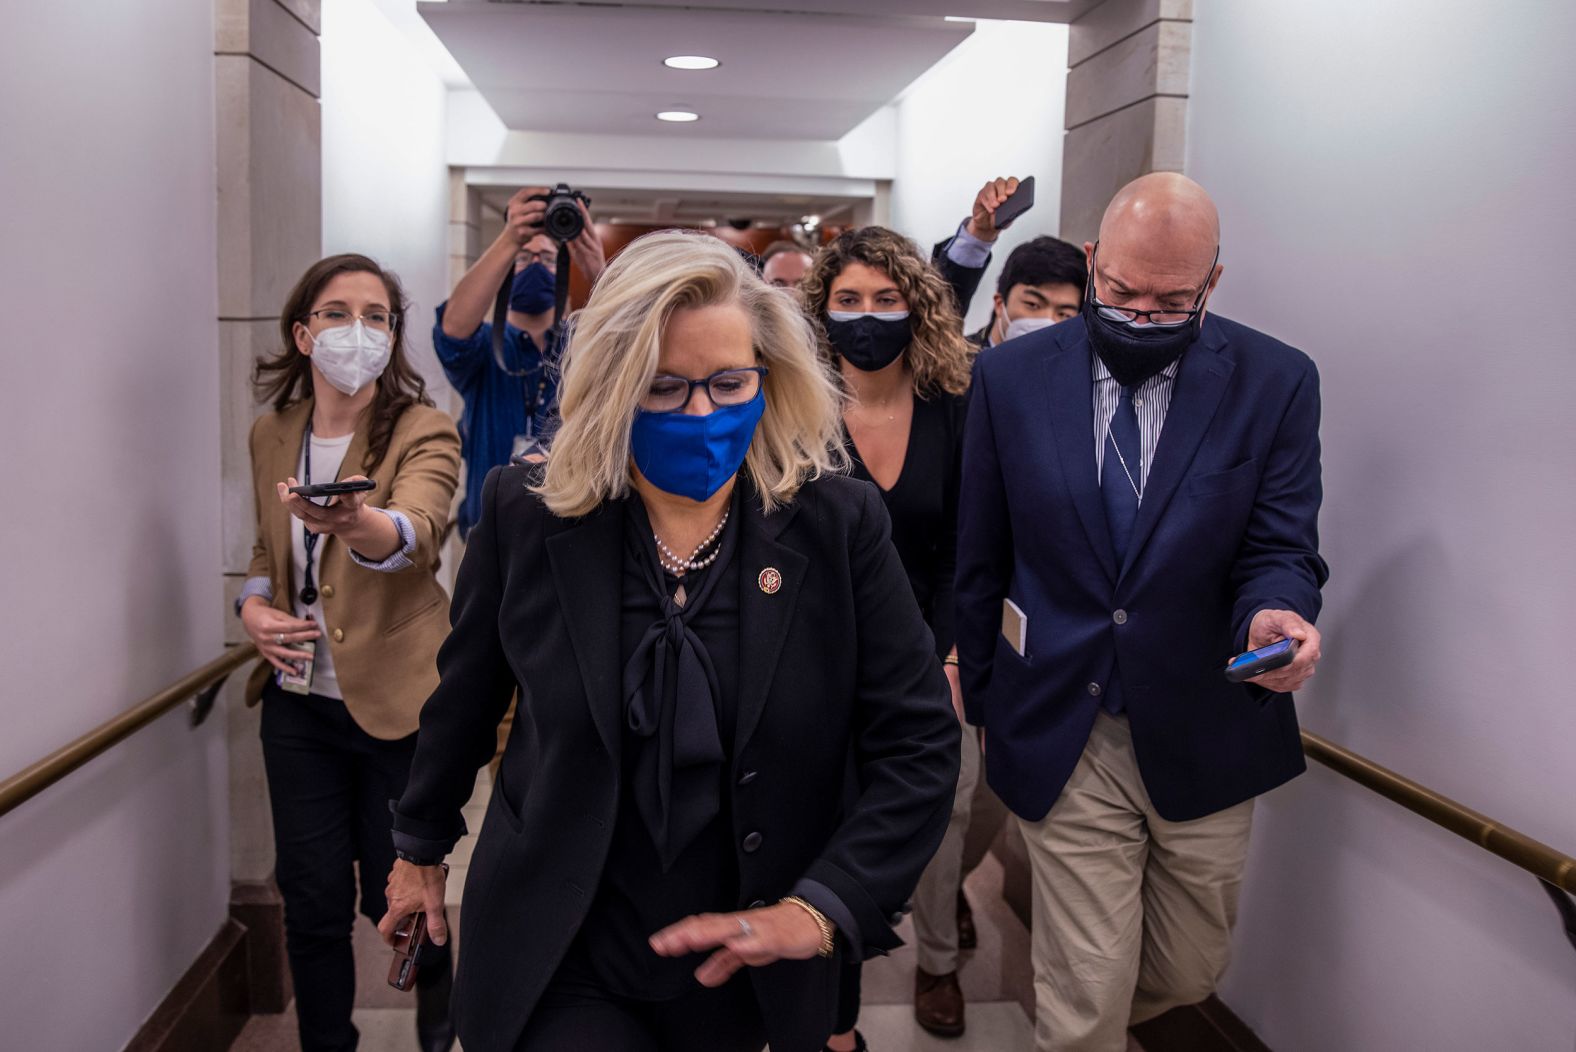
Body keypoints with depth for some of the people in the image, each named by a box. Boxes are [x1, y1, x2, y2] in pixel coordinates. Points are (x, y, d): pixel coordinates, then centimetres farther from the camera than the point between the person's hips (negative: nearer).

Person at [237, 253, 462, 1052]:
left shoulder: (422, 432, -12)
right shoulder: (272, 434, 4)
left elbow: (417, 531, -33)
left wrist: (358, 523, -56)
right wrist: (253, 604, -2)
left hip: (397, 703, -4)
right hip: (299, 701, 4)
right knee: (313, 903, 10)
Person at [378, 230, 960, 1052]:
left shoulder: (839, 525, -13)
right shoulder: (527, 516, -11)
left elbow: (918, 745, -11)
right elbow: (464, 698, 4)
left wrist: (821, 908, -22)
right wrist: (420, 845, 16)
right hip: (557, 965, -1)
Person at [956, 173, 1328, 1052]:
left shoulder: (1277, 382, -5)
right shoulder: (1011, 376, -3)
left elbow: (1281, 547, -4)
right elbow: (981, 558, 3)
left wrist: (1275, 613, -28)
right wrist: (978, 699, 7)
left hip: (1206, 738, 2)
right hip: (1063, 737, -1)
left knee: (1189, 974, 19)